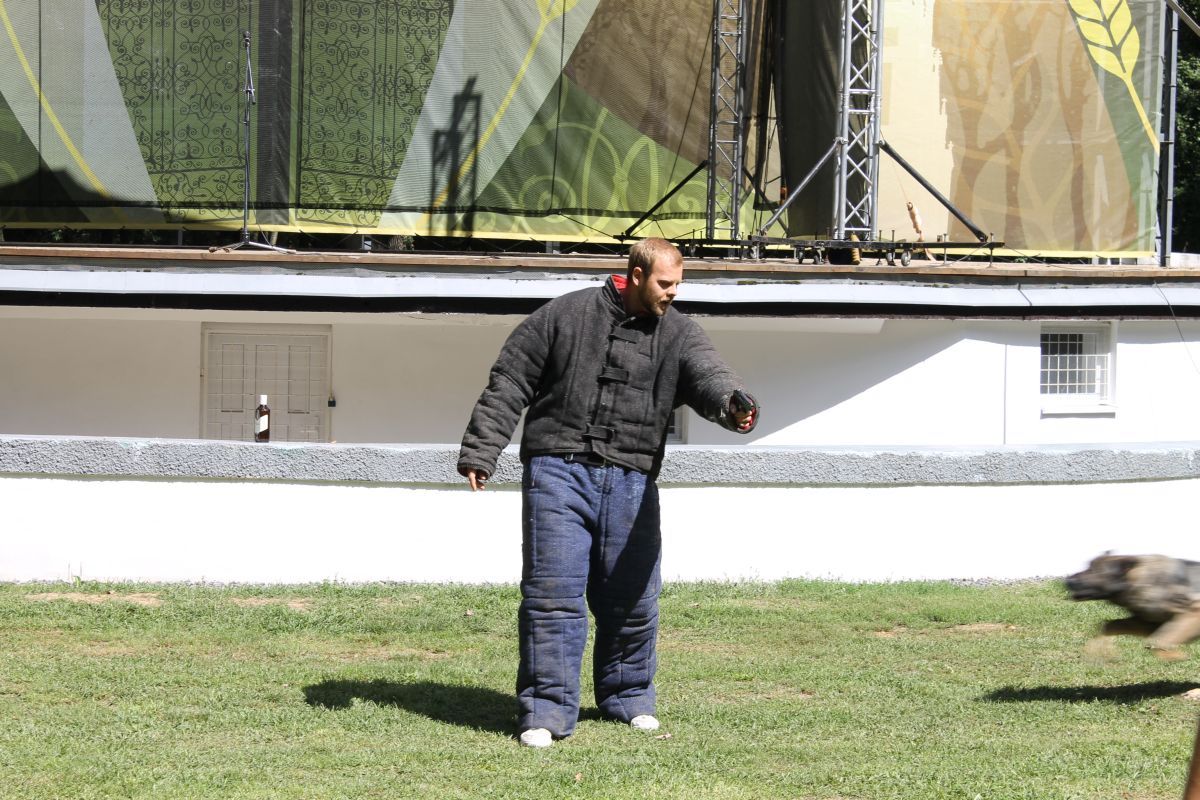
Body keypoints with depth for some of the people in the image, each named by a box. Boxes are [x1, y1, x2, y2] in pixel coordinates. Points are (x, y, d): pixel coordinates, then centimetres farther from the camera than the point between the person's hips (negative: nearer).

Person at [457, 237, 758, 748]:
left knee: (631, 598, 9)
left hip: (630, 484, 3)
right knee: (553, 593, -8)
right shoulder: (567, 315, 2)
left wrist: (732, 404, -39)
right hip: (558, 473, -3)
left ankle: (629, 697, 29)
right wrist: (480, 450, -2)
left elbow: (707, 375, -14)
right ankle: (547, 710, -5)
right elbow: (510, 382, 4)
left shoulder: (678, 335, 7)